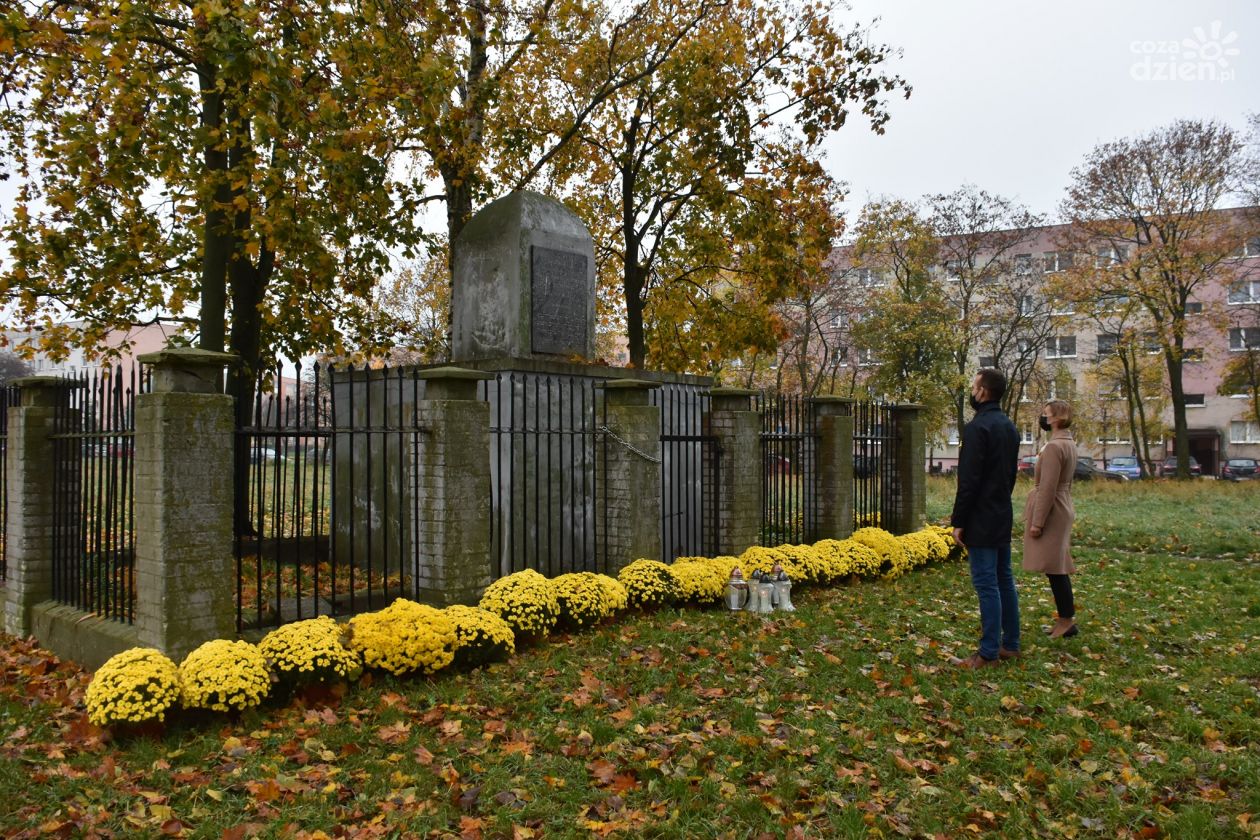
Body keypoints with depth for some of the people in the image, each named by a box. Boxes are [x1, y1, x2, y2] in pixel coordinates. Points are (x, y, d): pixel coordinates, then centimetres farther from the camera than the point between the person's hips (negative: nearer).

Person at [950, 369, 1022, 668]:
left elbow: (968, 480, -20)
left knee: (986, 585, -5)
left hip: (981, 520, -9)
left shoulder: (977, 428, -18)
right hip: (1003, 517, 9)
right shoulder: (1009, 427, 12)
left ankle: (989, 653, 0)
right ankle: (1010, 644, 23)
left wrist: (958, 521, -14)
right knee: (1004, 580, 15)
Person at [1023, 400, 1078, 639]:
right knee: (1058, 568, 14)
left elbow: (1047, 488, -21)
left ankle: (1067, 620, 3)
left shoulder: (1053, 447, -19)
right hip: (1063, 509, 10)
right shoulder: (1069, 444, 12)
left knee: (1055, 569, -3)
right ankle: (1066, 618, 21)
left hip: (1050, 512, -10)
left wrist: (1037, 522, -17)